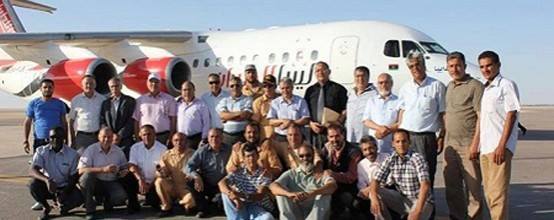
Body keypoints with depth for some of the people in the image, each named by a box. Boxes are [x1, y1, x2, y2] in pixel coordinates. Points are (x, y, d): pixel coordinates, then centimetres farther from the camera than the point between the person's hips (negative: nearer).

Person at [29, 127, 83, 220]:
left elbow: (74, 177, -8)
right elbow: (32, 171, -22)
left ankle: (63, 207, 8)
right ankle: (46, 208, -1)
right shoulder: (42, 151, -9)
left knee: (78, 198, -29)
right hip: (47, 186, 1)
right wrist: (47, 180, -42)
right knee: (34, 184, -30)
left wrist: (65, 192, -25)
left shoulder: (72, 154, -11)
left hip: (65, 187, -1)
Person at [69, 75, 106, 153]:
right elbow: (71, 121, 9)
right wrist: (72, 140, 5)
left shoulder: (102, 99, 5)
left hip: (98, 136, 1)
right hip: (81, 136, 0)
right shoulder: (75, 100, 6)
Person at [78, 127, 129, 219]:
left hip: (111, 183, 2)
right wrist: (103, 169, -29)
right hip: (95, 183, -1)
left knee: (121, 196, -28)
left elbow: (125, 168, 11)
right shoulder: (91, 150, -9)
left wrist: (124, 172, -16)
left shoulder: (118, 151, 3)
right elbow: (81, 170, -20)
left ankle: (106, 202, 11)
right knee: (87, 175, -34)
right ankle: (90, 211, -18)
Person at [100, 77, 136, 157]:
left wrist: (120, 135, -9)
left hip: (125, 140, -3)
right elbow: (102, 121, 10)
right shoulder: (105, 103, 16)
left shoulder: (130, 101, 5)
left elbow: (131, 121, -2)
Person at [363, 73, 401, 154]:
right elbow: (366, 121, 8)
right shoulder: (372, 100, 17)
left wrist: (387, 130, -13)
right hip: (373, 143, 2)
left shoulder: (398, 101, 6)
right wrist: (379, 128, -10)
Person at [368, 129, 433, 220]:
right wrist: (374, 199, -29)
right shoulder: (390, 160, -2)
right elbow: (376, 181, -7)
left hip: (421, 201, -5)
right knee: (376, 193, -15)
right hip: (402, 200, 5)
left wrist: (418, 210, -40)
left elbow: (425, 185, -28)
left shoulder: (418, 158, -16)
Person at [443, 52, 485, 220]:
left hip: (468, 145, -7)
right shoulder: (449, 86, 16)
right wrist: (442, 137, 17)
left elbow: (481, 116, -13)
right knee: (452, 187, 12)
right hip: (450, 144, 7)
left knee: (473, 186, 0)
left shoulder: (475, 86, -8)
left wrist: (475, 144, -18)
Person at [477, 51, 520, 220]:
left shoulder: (506, 85, -4)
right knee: (488, 192, 12)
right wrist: (477, 144, 14)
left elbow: (511, 114, -11)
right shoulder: (484, 89, 19)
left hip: (499, 147, -8)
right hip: (485, 148, 8)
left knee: (497, 193, -10)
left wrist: (502, 145, -18)